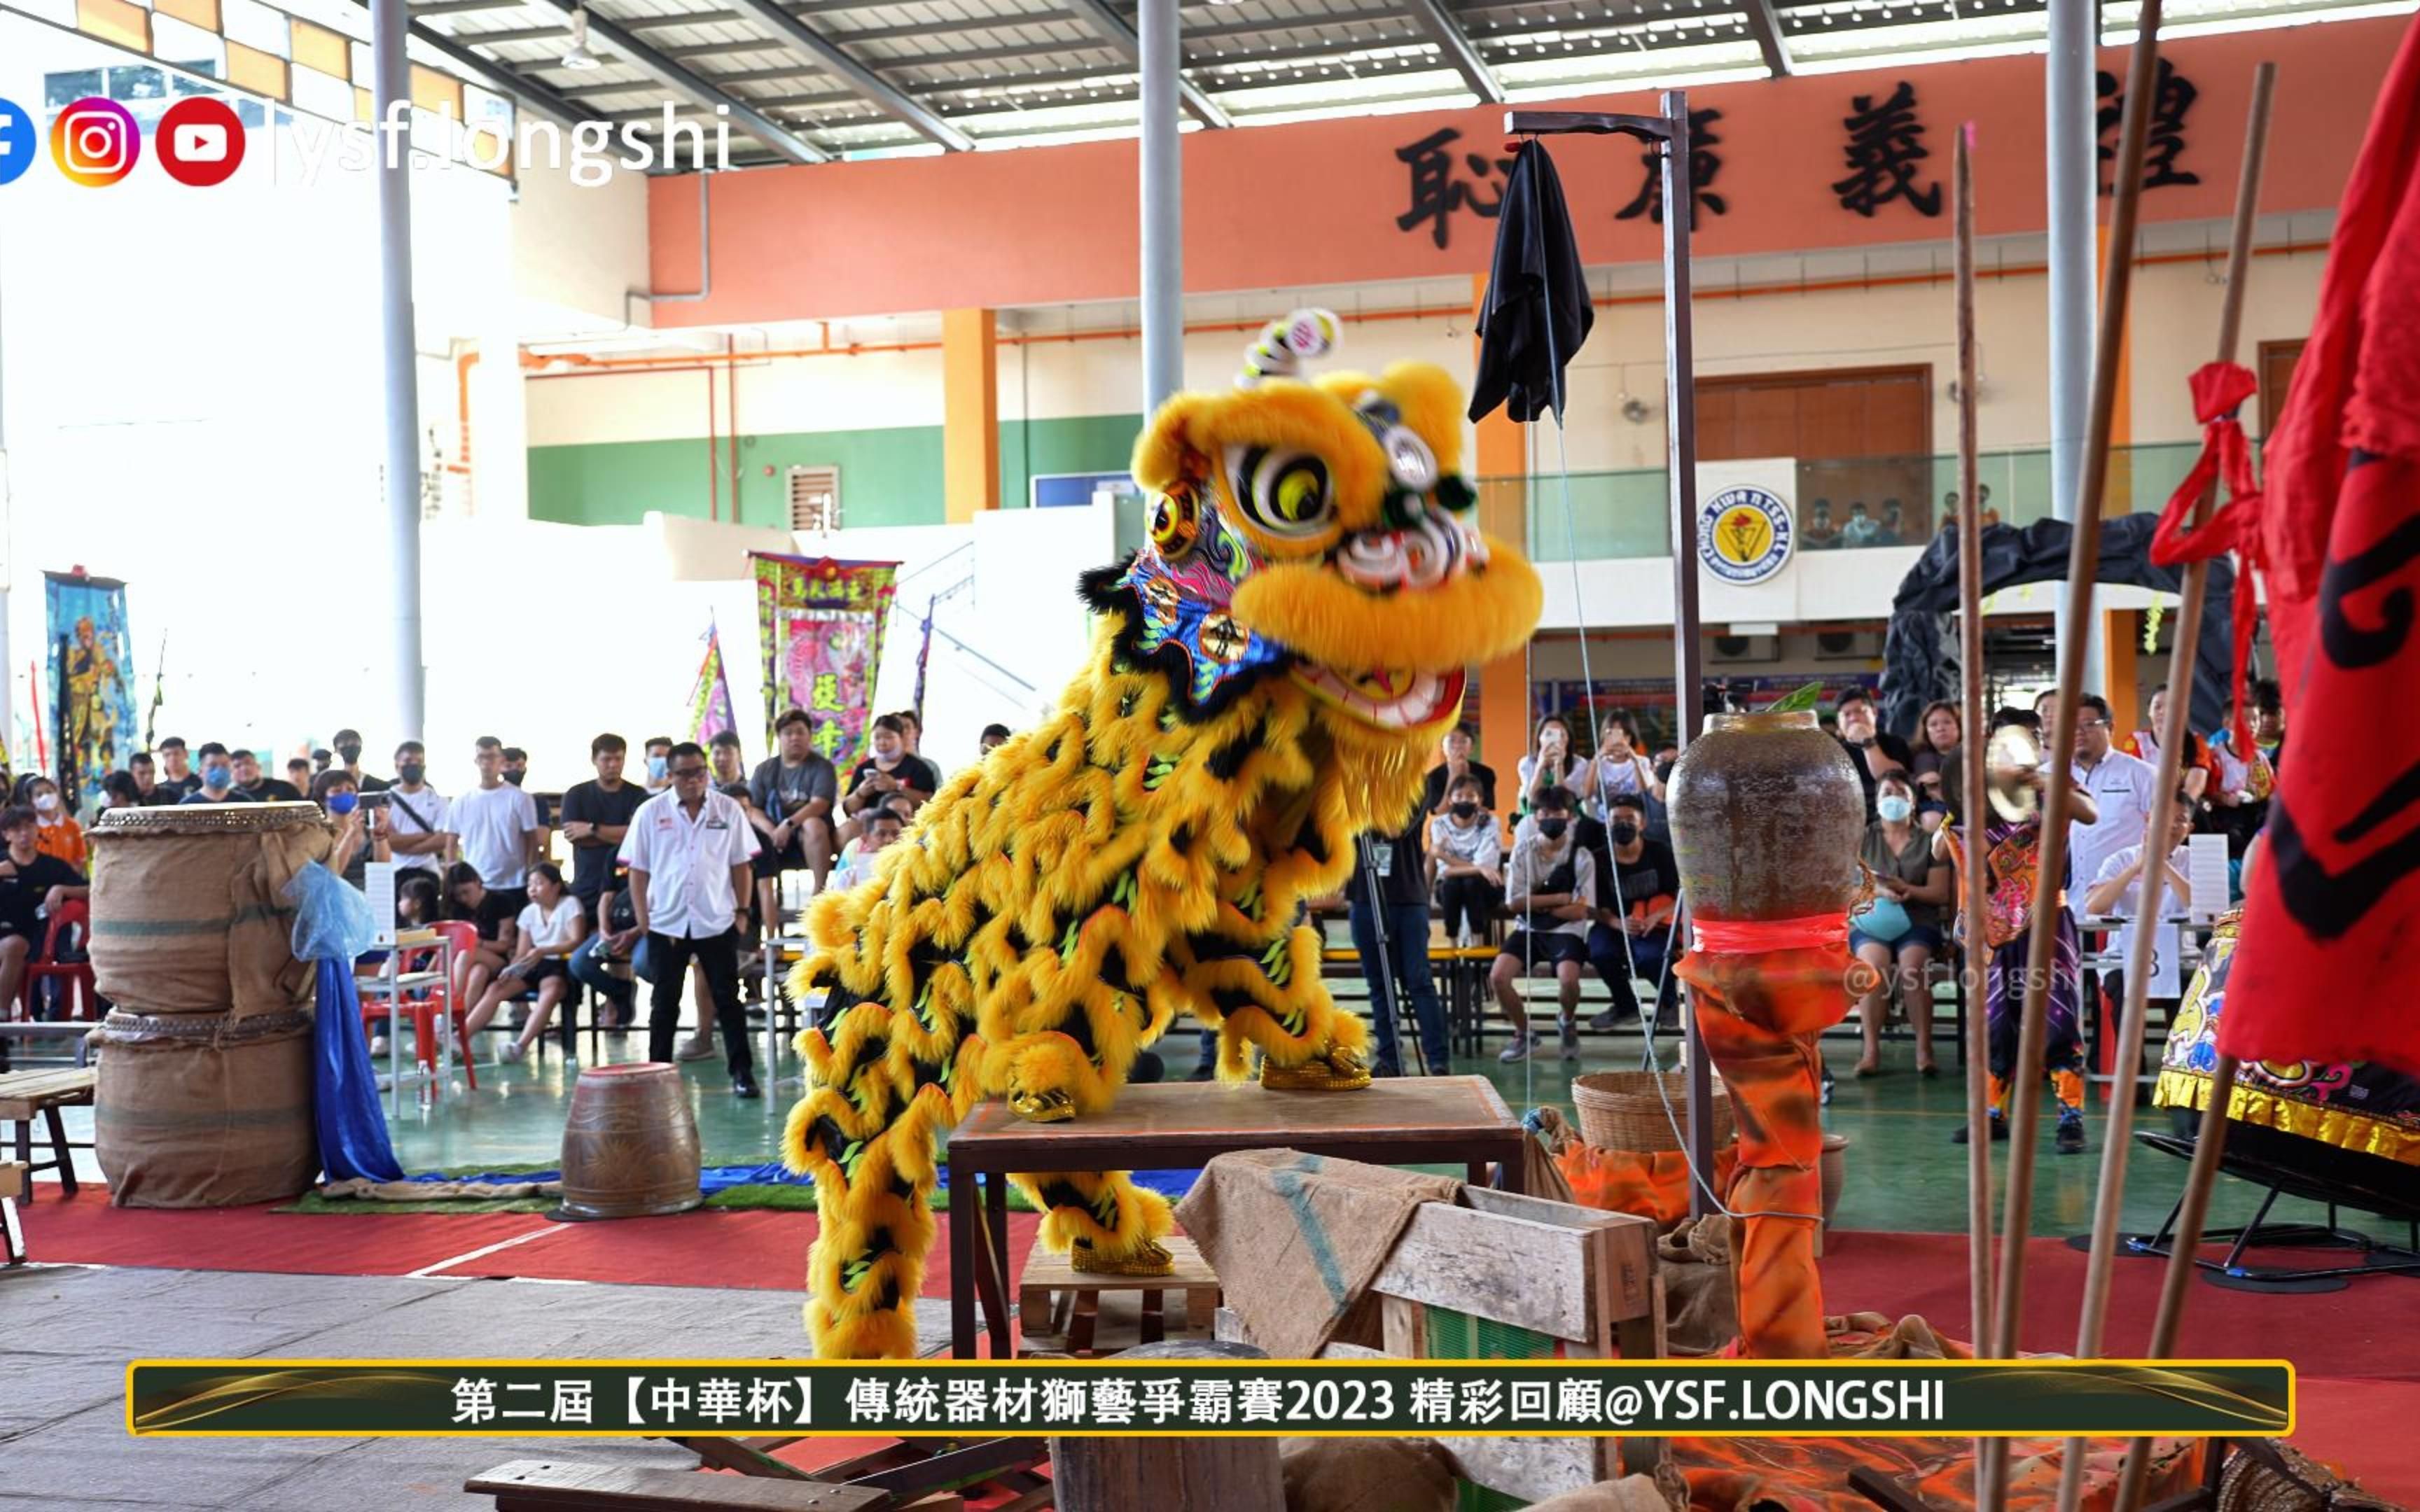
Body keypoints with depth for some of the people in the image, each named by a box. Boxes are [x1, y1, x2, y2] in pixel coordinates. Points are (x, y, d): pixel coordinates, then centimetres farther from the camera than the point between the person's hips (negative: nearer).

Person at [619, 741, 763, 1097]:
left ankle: (743, 1072, 7)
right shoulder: (650, 812, 1)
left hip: (718, 921, 0)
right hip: (666, 923, 0)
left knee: (727, 999, 3)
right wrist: (642, 917, -2)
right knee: (665, 1002, 8)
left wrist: (742, 911, 2)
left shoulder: (728, 810, 2)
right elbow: (638, 869, 3)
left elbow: (740, 864, 6)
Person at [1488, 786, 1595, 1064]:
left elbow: (1579, 911, -8)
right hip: (1528, 929, 3)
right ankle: (1523, 1035, 5)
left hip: (1566, 931, -2)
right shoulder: (1523, 851, 1)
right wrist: (1559, 898, -7)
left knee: (1568, 979, -31)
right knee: (1498, 977, -22)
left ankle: (1569, 1023, 7)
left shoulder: (1581, 857, -4)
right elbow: (1514, 903, -3)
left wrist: (1536, 903, -6)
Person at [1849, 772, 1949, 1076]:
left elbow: (1941, 893, 5)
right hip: (1870, 920, 0)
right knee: (1875, 962, -33)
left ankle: (1924, 1049, -28)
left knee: (1912, 964, -32)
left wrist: (1907, 890, -13)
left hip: (1917, 921, 0)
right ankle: (1872, 1049, -32)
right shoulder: (1863, 838, 15)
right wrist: (1879, 891, -15)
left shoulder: (1929, 841, 13)